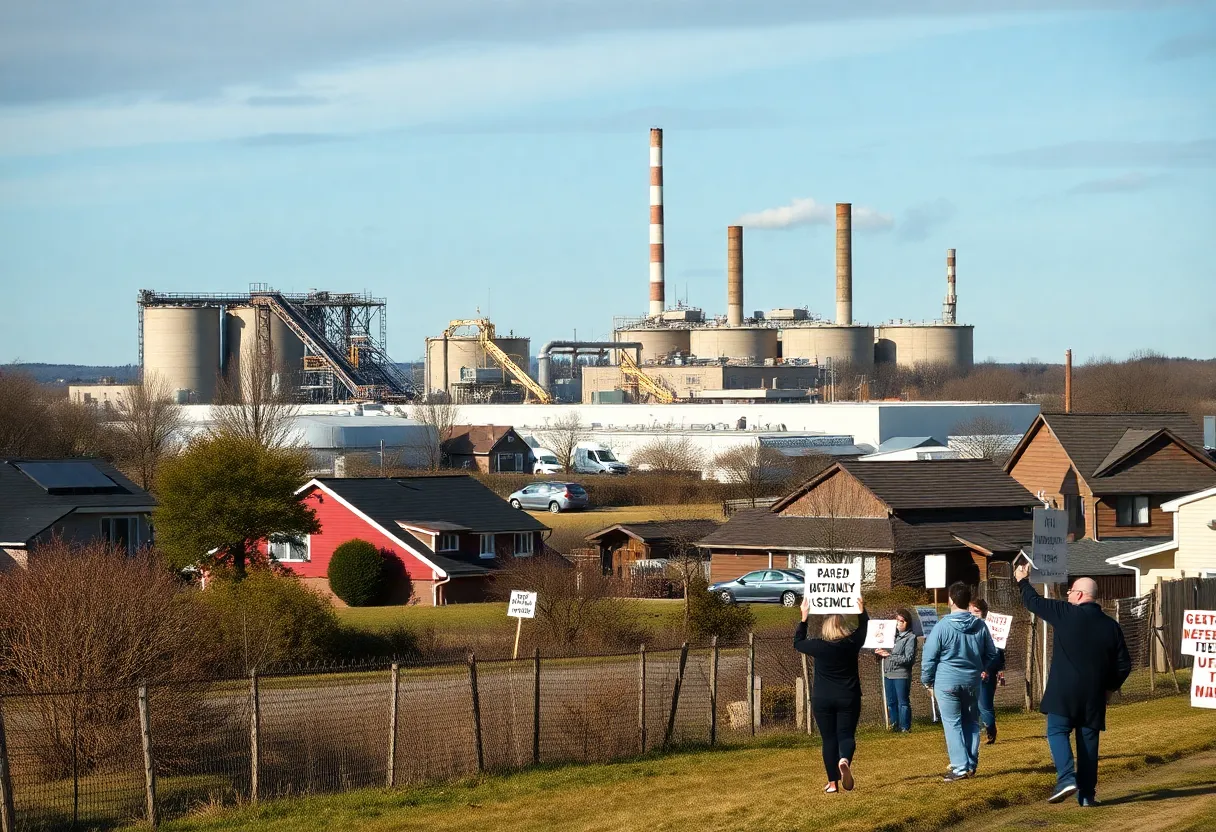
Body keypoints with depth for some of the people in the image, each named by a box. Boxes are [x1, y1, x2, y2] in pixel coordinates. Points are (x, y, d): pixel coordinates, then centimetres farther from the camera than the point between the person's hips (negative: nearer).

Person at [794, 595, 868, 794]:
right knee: (846, 734, 3)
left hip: (822, 700, 0)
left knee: (829, 738, 7)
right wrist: (862, 611, 33)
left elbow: (798, 643, 11)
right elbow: (863, 628, 17)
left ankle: (832, 783, 7)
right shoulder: (852, 643, -5)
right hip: (848, 698, 0)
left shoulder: (818, 646, -10)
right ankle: (844, 760, -32)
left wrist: (804, 618, 16)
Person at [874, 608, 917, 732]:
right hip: (888, 673, 7)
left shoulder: (910, 637, -8)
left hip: (901, 675, -7)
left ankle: (905, 727, 8)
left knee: (903, 702, 1)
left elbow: (908, 658, -16)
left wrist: (889, 655, -19)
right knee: (891, 702, 13)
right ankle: (895, 725, 23)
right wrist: (880, 652, -7)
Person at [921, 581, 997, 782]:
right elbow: (991, 654, 9)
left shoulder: (942, 627, -14)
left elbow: (929, 658, -9)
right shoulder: (980, 626, -1)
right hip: (972, 683, 4)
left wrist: (928, 681, 5)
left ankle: (960, 767, -6)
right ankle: (972, 764, 17)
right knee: (971, 722, 15)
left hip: (947, 683, -4)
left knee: (952, 724, 0)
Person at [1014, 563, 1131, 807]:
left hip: (1064, 691, -4)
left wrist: (1023, 582, 25)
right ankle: (1087, 794, 9)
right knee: (1088, 739, 8)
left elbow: (1034, 602, 7)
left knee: (1057, 732, 3)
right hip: (1094, 695, 4)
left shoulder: (1065, 613, -7)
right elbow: (1124, 664, 7)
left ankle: (1066, 778, -18)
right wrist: (1110, 687, 20)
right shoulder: (1111, 626, 5)